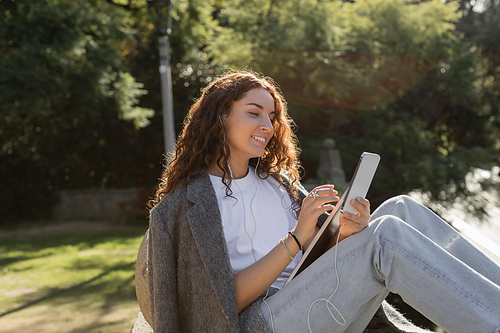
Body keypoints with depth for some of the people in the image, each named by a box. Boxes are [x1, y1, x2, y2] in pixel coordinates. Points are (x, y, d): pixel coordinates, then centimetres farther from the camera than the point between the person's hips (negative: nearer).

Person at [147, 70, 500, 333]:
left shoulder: (276, 178, 18)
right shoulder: (186, 203, -2)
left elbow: (320, 253, 14)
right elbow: (230, 298, -11)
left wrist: (345, 233, -10)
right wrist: (297, 239, -19)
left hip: (319, 303, 7)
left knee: (402, 209, -12)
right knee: (387, 233, -25)